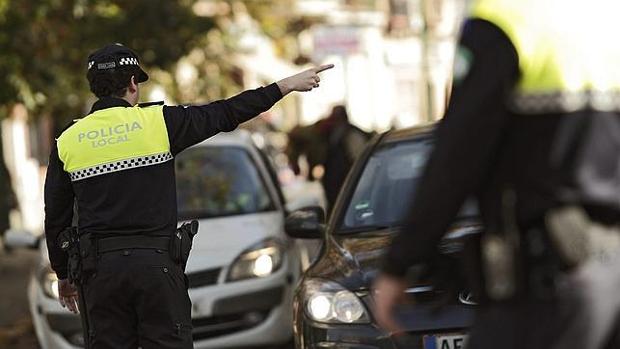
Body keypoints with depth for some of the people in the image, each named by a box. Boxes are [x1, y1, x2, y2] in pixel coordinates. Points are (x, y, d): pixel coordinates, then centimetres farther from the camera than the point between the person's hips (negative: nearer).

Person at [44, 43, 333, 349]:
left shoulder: (67, 142, 5)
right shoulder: (157, 122, -2)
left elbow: (56, 219, 10)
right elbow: (226, 114, 5)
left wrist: (63, 276, 23)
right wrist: (286, 86, 16)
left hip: (100, 266, 2)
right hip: (156, 264, -2)